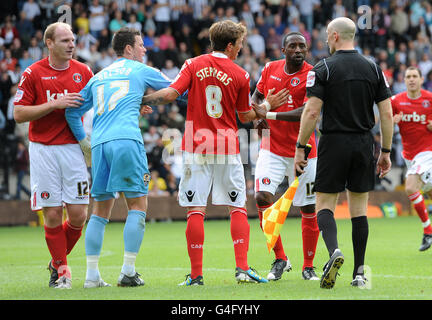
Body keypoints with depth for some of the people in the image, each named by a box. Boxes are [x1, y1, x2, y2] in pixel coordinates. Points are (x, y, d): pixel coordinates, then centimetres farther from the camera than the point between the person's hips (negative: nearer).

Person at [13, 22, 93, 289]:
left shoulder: (84, 72, 7)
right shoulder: (33, 74, -2)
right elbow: (19, 114, -5)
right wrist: (54, 104, -14)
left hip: (73, 147, 2)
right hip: (43, 149, -2)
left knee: (78, 215, -3)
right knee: (52, 214, -4)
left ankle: (57, 262, 21)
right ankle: (61, 270, 11)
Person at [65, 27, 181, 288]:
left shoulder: (99, 77, 24)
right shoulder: (141, 70, 11)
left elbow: (73, 111, 23)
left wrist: (84, 141, 28)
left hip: (99, 144, 5)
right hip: (126, 140, -5)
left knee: (100, 211, 10)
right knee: (138, 206, 0)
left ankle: (92, 275, 5)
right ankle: (128, 272, -7)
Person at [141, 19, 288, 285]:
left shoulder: (193, 65, 1)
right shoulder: (240, 76, 0)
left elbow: (170, 94, -10)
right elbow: (246, 116, 8)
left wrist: (140, 99, 3)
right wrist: (267, 106, 24)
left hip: (196, 148, 1)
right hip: (227, 148, -1)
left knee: (196, 210, 1)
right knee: (238, 208, 7)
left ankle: (196, 274, -1)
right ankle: (243, 268, -2)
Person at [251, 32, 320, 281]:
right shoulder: (270, 69, 4)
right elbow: (257, 96, 21)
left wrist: (271, 115, -27)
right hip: (272, 147, 3)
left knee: (309, 209, 1)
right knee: (262, 197, -15)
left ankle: (308, 266, 18)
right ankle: (280, 259, 0)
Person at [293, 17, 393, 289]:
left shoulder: (323, 68, -5)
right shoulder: (373, 68, 5)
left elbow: (312, 112, -12)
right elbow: (387, 114, 3)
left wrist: (300, 148, -4)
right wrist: (386, 152, 10)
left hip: (334, 144, -3)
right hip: (364, 144, 3)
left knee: (325, 205, 5)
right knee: (359, 208, 10)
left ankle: (334, 250, -23)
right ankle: (359, 273, 7)